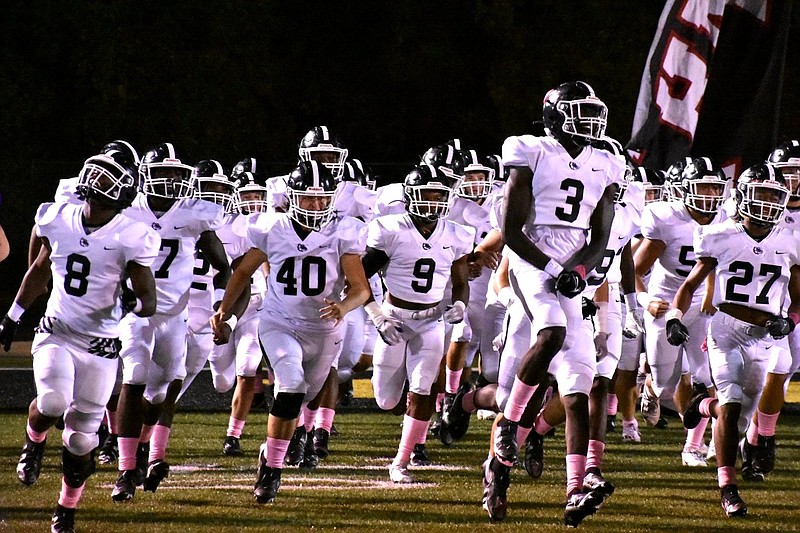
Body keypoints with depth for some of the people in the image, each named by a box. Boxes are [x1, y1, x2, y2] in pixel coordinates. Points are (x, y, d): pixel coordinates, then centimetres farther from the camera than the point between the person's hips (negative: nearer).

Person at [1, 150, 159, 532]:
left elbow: (149, 302, -9)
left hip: (100, 344, -1)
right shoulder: (59, 220, -2)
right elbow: (40, 271, 17)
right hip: (56, 334, 1)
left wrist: (134, 301, -33)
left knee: (81, 437, 4)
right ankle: (34, 443, 7)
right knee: (52, 402, -27)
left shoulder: (130, 239, -13)